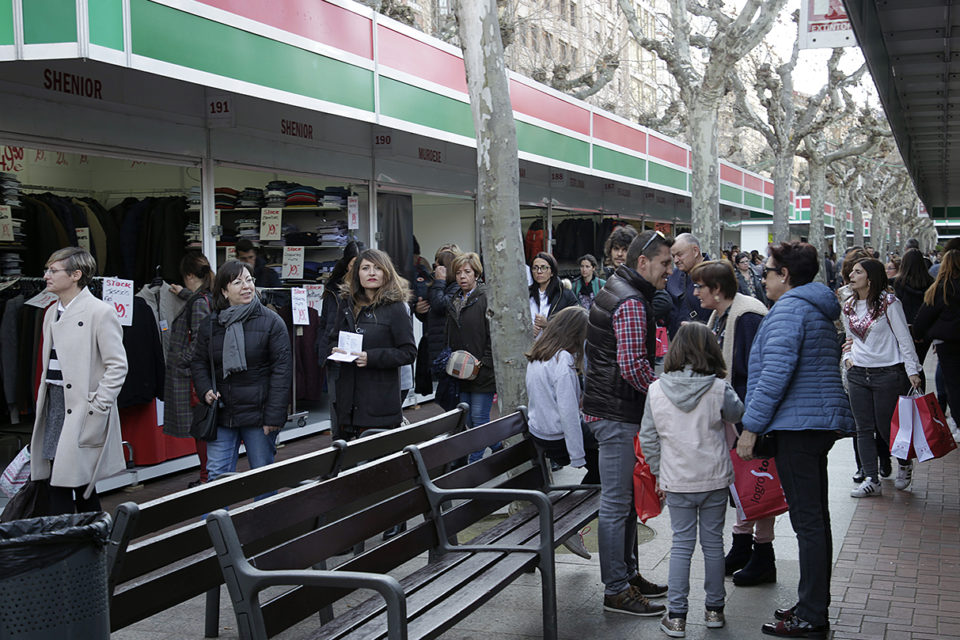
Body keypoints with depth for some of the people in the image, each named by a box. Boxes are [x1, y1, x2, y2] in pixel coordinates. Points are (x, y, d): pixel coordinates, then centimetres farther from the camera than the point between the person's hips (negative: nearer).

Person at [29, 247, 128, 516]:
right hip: (55, 404, 8)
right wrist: (44, 399, 13)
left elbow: (118, 366, -12)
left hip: (82, 412, -8)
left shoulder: (100, 312, -10)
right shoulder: (52, 313, 15)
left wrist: (96, 406, -14)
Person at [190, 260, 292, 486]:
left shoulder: (271, 322, -5)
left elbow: (282, 369, -8)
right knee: (217, 477, 4)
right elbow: (198, 362, 17)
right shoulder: (210, 325, 6)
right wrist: (205, 390, -4)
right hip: (221, 414, 3)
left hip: (258, 415, -3)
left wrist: (274, 415, -13)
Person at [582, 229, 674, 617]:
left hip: (610, 407, 11)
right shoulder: (631, 303, -18)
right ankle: (616, 591, 4)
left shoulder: (616, 291, 15)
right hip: (617, 413, -11)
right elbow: (633, 365, -26)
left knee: (624, 498, 18)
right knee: (616, 502, -3)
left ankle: (628, 575, 29)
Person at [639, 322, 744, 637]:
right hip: (715, 479, 0)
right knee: (713, 541, 13)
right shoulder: (719, 389, -11)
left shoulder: (656, 390, -7)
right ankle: (714, 609, 25)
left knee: (681, 543, 8)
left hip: (676, 481, 1)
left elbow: (648, 439, -1)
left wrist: (659, 471, 11)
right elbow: (737, 414, 9)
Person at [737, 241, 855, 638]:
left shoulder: (788, 310, -12)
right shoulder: (820, 311, 19)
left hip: (797, 425, -10)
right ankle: (815, 607, 24)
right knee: (816, 519, 15)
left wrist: (750, 427, -17)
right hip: (823, 422, 10)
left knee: (808, 522, -7)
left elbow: (775, 374, -21)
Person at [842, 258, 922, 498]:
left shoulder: (888, 302, -8)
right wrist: (847, 357, 5)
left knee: (886, 426, 2)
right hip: (858, 374, 5)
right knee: (864, 428, 3)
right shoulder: (848, 307, 9)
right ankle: (871, 480, 9)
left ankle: (905, 464, 30)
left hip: (888, 373, -5)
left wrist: (912, 371, -10)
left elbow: (904, 338, -7)